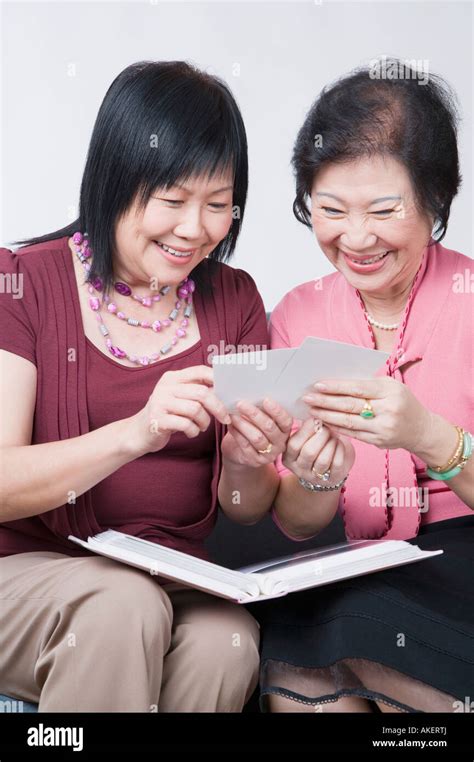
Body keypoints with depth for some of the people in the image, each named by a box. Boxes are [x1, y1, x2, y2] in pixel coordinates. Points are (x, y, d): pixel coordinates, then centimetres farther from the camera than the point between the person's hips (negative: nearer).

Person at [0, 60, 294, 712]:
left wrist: (248, 463, -17)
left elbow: (245, 512, 7)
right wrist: (136, 432, -30)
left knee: (226, 644, -30)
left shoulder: (234, 299, 6)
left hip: (178, 580, 3)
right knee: (124, 606, -34)